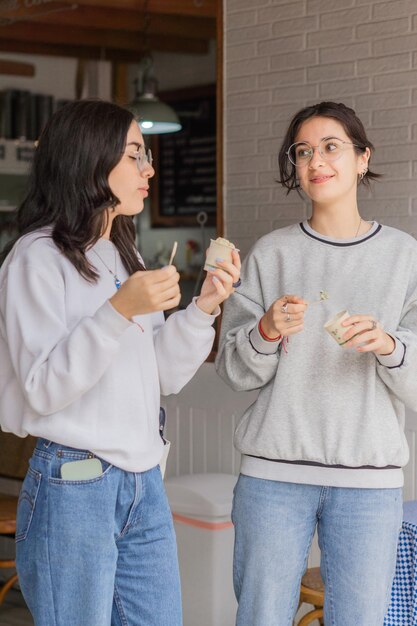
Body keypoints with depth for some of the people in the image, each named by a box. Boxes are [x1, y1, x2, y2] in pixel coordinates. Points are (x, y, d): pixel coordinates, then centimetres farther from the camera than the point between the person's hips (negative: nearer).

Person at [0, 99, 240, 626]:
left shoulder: (124, 256, 15)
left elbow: (165, 377, 13)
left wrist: (203, 309, -2)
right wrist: (120, 311, -24)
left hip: (144, 484, 7)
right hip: (73, 487, -7)